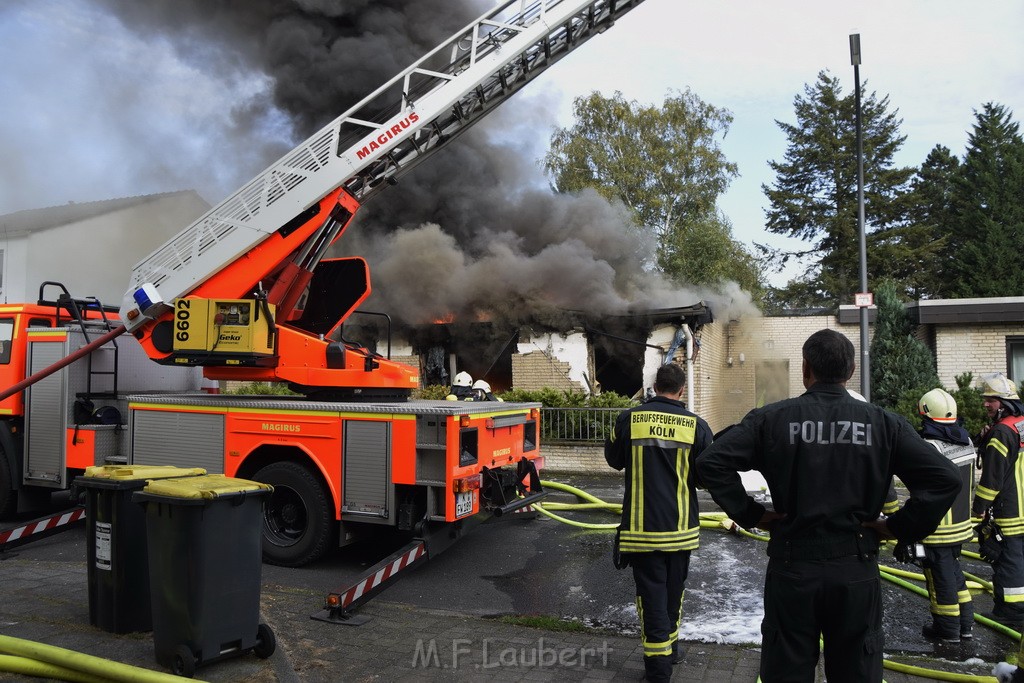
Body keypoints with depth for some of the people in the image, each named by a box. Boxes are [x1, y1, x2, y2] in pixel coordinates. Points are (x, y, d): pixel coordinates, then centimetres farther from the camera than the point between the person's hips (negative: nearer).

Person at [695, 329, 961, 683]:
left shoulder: (771, 418, -5)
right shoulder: (882, 422, 0)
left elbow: (710, 462, -12)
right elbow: (944, 478, -5)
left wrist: (750, 514, -4)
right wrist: (900, 526, 0)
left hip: (791, 568, -1)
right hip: (856, 570, 1)